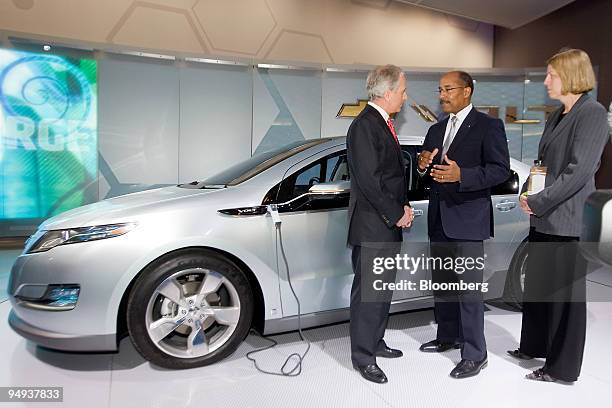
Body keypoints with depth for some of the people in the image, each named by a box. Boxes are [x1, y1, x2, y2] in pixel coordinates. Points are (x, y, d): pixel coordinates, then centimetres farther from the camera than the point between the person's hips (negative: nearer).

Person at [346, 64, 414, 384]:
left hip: (388, 225, 10)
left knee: (383, 287, 19)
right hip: (371, 227, -10)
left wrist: (403, 207, 6)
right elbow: (369, 180, -22)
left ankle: (375, 342, 35)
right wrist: (397, 214, -14)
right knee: (367, 292, 0)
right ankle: (363, 357, 14)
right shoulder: (364, 126, -15)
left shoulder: (382, 123, 15)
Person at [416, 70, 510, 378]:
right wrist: (423, 168, -5)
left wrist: (461, 175, -26)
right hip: (439, 219, 7)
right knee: (442, 283, 16)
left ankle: (475, 354, 9)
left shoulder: (488, 126, -4)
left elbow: (501, 169, -12)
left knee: (469, 288, -3)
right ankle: (448, 336, 33)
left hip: (468, 218, -7)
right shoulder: (436, 130, 16)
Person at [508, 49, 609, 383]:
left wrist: (539, 202, -16)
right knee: (536, 284, 17)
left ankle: (562, 367, 20)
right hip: (543, 217, 8)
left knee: (565, 292, 4)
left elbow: (579, 171, -18)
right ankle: (533, 346, 35)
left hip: (567, 219, -8)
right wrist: (527, 193, 3)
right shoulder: (557, 116, 14)